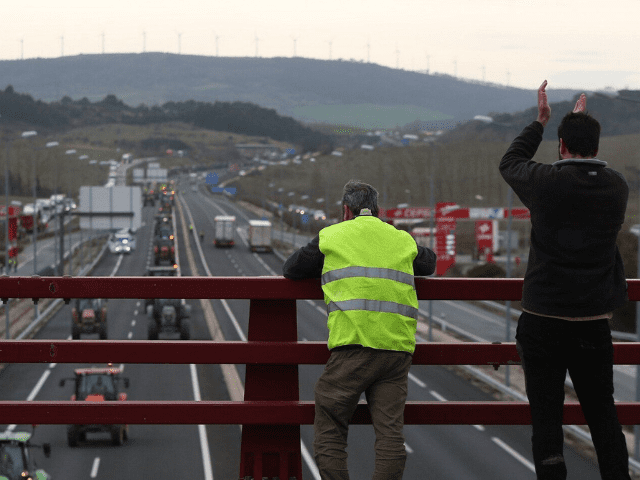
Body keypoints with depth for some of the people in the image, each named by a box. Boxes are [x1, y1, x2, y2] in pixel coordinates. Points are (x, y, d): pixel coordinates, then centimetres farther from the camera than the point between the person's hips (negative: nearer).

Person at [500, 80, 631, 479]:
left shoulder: (547, 183, -11)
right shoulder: (617, 187, 0)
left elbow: (510, 163, 11)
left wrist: (540, 121, 22)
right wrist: (582, 122, 35)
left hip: (543, 322, -3)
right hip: (595, 323, 3)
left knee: (546, 417, 2)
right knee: (604, 416, 13)